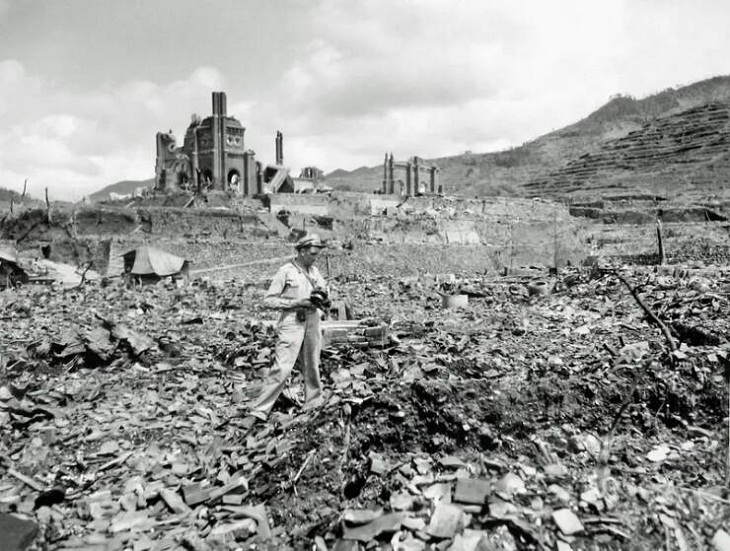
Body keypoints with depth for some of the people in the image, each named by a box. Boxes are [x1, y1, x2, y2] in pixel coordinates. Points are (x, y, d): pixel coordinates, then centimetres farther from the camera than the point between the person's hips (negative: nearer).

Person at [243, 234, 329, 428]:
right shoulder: (286, 271, -7)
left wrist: (321, 294, -3)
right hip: (291, 323, -6)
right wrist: (296, 302, -17)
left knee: (312, 368, 14)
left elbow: (323, 294, 21)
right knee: (281, 369, -11)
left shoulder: (315, 271, 11)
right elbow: (268, 300, -9)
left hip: (312, 323, 6)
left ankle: (314, 407, 30)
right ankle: (257, 411, -2)